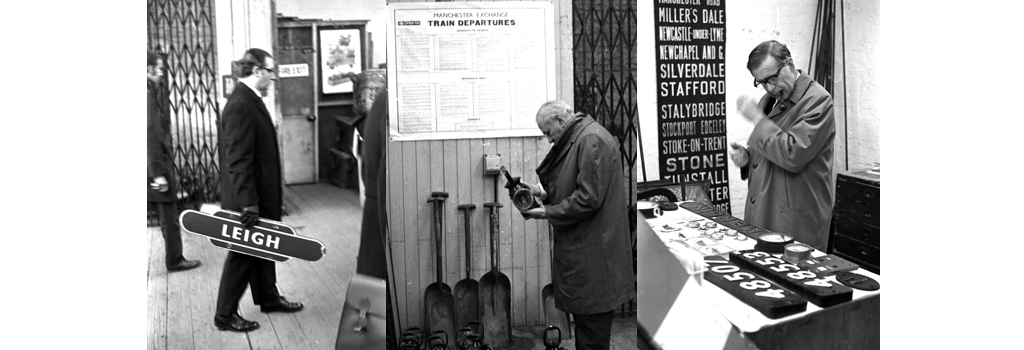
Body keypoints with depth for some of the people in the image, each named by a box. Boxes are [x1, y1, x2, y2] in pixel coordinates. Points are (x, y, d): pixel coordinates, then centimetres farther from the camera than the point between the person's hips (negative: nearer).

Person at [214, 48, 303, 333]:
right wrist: (248, 203, -25)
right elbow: (238, 160, -25)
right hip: (248, 200, -9)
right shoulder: (240, 106, -22)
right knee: (242, 255, 3)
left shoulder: (251, 101, 10)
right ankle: (225, 315, 16)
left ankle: (268, 298, 36)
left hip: (261, 196, 10)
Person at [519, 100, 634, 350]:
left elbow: (588, 198, -22)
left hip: (593, 252, -10)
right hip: (580, 246, 10)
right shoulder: (577, 139, 14)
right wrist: (545, 193, 8)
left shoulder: (592, 140, -17)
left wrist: (547, 213, -14)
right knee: (583, 321, 18)